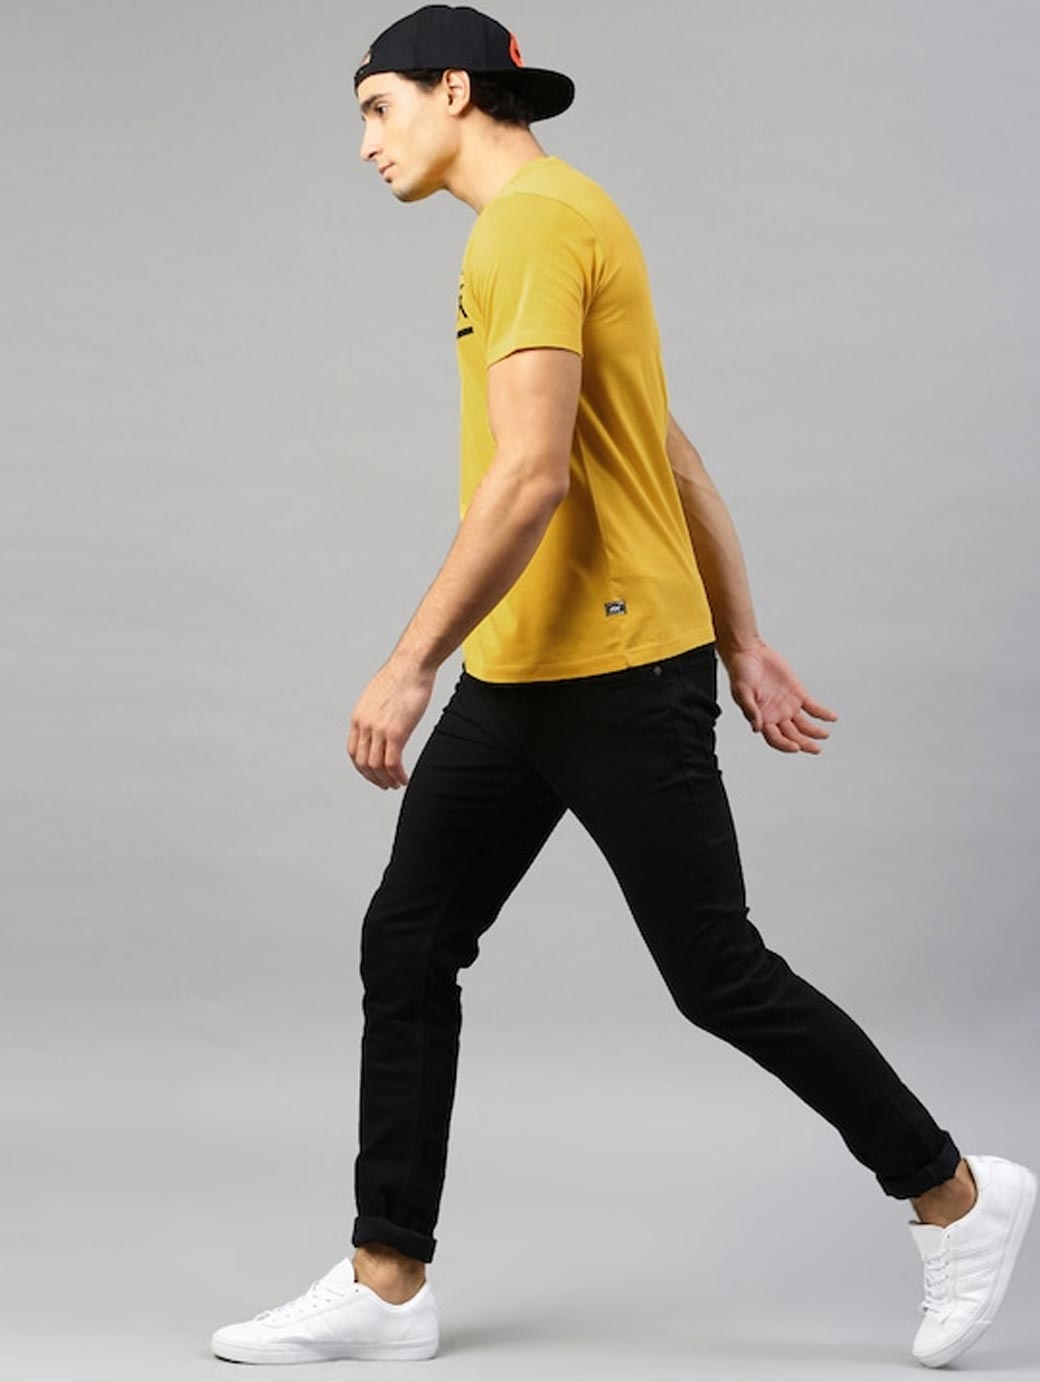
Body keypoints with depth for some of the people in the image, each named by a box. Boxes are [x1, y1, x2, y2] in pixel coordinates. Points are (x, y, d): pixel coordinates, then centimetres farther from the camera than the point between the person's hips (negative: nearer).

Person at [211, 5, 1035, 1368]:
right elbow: (678, 460, 20)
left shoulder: (533, 224, -14)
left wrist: (410, 664, -23)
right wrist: (745, 645, 20)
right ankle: (386, 1284, 13)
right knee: (406, 944, 7)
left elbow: (531, 474, -24)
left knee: (718, 974, -1)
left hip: (616, 674, -10)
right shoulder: (553, 224, 19)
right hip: (520, 677, 10)